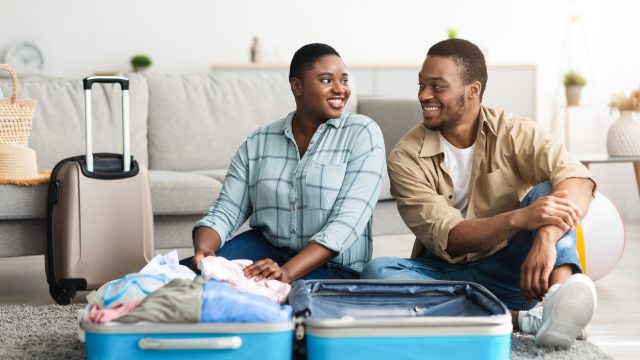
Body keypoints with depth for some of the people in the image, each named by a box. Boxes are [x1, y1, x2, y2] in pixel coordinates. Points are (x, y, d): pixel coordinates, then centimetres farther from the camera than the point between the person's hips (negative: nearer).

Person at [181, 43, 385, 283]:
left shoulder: (362, 134, -5)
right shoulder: (258, 142, 7)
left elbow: (348, 220, -15)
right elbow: (225, 211, 3)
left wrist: (288, 272, -28)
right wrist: (203, 249, -22)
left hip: (333, 267, -3)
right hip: (265, 249, 3)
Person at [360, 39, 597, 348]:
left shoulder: (514, 133, -7)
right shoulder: (407, 157, -8)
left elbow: (578, 180, -25)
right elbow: (447, 238, -18)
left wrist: (546, 238, -45)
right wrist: (520, 218, -37)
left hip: (508, 271, 0)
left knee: (547, 191, -21)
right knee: (377, 271, -28)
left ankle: (562, 292, -48)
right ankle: (521, 319, -36)